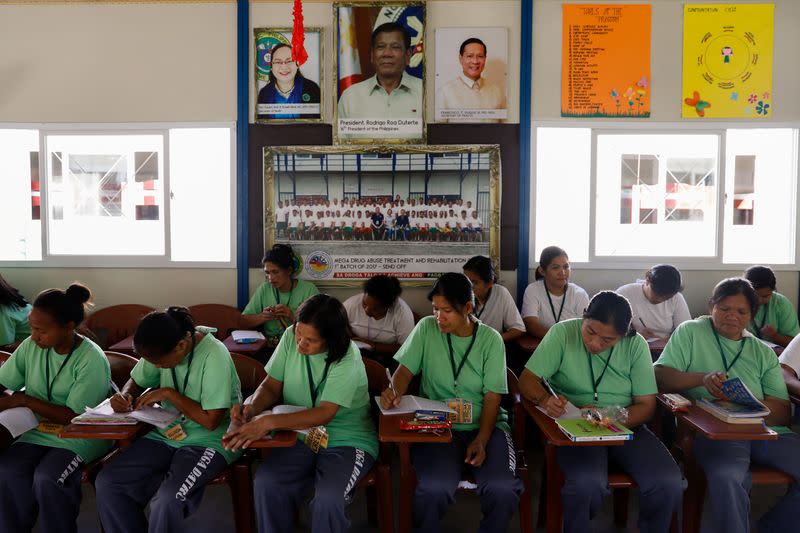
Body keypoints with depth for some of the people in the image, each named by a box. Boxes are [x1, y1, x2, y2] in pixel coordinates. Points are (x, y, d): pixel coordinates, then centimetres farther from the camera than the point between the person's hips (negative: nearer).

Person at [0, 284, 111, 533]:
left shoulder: (92, 360, -18)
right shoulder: (31, 346, -1)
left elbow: (74, 417, -17)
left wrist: (24, 400, -19)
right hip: (40, 430, 5)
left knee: (47, 479, -28)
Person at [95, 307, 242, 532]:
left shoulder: (214, 355, -22)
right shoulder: (161, 350, -3)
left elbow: (211, 421, -21)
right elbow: (136, 382, 16)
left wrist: (169, 394, -17)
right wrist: (124, 396, -6)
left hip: (208, 440, -7)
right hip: (167, 434, 7)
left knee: (167, 501, -29)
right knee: (106, 483, -10)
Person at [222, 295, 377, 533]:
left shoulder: (347, 359, -21)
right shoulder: (291, 337, -5)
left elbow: (324, 414, -27)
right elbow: (271, 386, 2)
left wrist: (269, 422, -34)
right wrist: (252, 407, -19)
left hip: (347, 441, -4)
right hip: (299, 435, 4)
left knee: (328, 498, -29)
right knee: (265, 483, -23)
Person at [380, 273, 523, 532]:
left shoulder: (491, 339, 0)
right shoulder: (427, 328, 2)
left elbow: (492, 396, -2)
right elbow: (406, 369, 2)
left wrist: (481, 440, -16)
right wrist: (395, 391, -21)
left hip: (484, 424, 1)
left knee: (503, 489, -26)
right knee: (434, 488, -29)